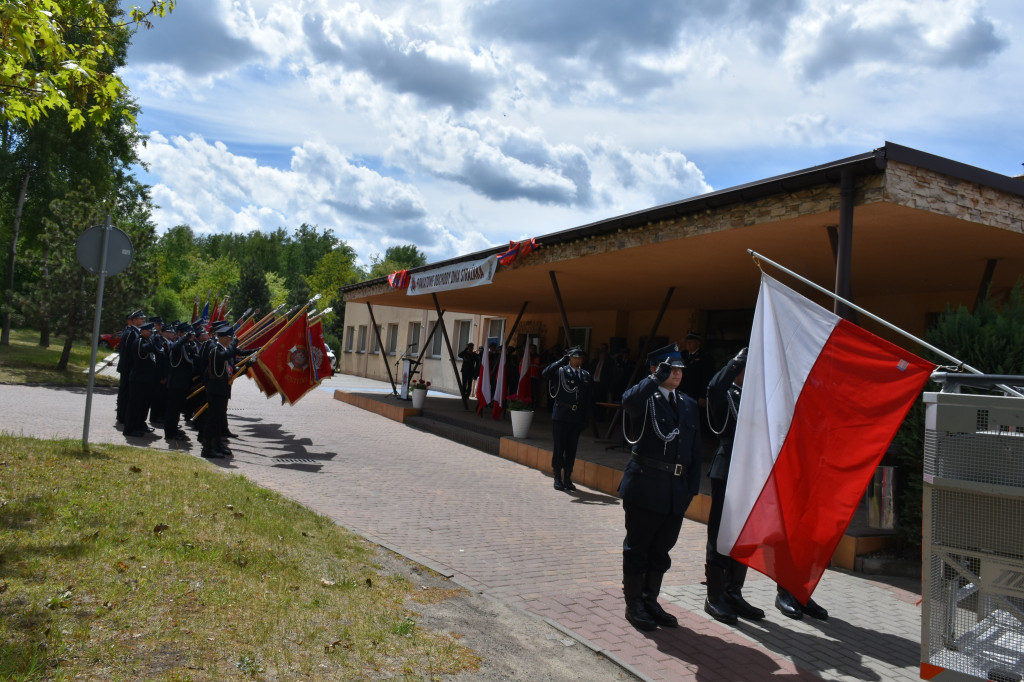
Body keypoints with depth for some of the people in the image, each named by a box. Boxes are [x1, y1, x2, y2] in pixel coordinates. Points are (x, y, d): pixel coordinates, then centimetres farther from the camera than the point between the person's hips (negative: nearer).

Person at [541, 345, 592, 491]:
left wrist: (585, 418, 6)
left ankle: (567, 478, 16)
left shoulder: (586, 375, 11)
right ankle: (558, 478, 11)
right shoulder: (560, 371, -1)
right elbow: (545, 374, -21)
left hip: (576, 418, 4)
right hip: (560, 416, -3)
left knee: (572, 449, 7)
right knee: (559, 448, 2)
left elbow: (587, 400, 12)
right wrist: (561, 361, -21)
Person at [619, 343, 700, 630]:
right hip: (645, 485, -6)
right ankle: (634, 604, 20)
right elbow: (628, 400, -31)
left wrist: (692, 485, 6)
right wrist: (656, 378, -33)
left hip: (676, 490, 6)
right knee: (637, 548, 6)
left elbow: (695, 449, 13)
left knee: (661, 550, 16)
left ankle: (650, 601, 31)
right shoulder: (644, 398, -5)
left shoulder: (689, 404, 13)